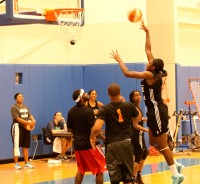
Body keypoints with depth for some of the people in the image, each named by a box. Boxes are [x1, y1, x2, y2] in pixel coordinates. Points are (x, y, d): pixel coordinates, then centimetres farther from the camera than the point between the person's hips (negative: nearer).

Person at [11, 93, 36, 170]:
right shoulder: (14, 107, -8)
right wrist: (28, 122, -23)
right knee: (16, 145, -6)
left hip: (26, 127, 7)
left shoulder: (26, 107, 15)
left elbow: (30, 115, 9)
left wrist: (33, 121, -14)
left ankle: (27, 163, 15)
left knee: (26, 146, 9)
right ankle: (16, 163, -1)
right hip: (17, 127, -7)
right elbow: (18, 119, -17)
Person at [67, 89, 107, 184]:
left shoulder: (71, 111, 4)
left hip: (77, 144, 7)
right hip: (90, 144, -7)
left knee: (81, 169, 18)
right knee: (100, 168, 4)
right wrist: (104, 138, -6)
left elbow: (69, 129, 12)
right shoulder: (88, 111, -16)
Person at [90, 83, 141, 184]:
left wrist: (92, 137, 1)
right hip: (126, 142, 3)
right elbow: (138, 118, 21)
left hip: (112, 144, -3)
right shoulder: (129, 106, 0)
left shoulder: (104, 109, -9)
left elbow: (96, 128, -21)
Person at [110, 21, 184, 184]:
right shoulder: (155, 72, 5)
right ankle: (176, 165, 22)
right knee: (154, 143, 17)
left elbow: (127, 73, -20)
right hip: (156, 111, 9)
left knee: (162, 145, -4)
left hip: (157, 111, -9)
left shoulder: (149, 75, -18)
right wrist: (147, 32, 15)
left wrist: (119, 60, -8)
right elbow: (148, 49, 13)